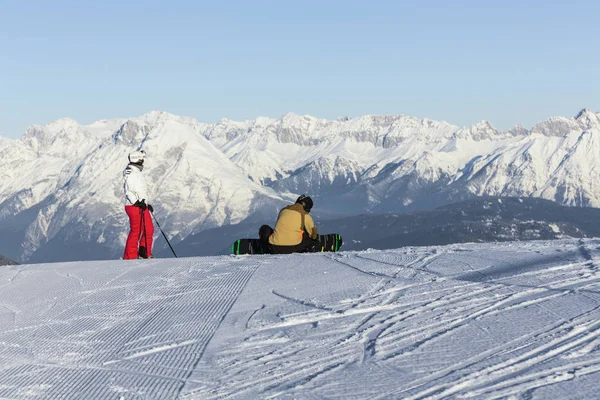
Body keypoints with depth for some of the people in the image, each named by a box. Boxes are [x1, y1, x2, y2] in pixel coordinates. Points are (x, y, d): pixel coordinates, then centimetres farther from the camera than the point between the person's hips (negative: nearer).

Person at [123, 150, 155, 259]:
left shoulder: (137, 173, 19)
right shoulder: (130, 174, -14)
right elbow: (128, 192, -21)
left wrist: (147, 204, 27)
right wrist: (137, 202, -29)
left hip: (142, 206, 10)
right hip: (134, 207, -10)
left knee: (149, 229, 11)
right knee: (136, 231, -6)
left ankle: (145, 254, 18)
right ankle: (130, 257, -1)